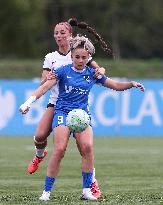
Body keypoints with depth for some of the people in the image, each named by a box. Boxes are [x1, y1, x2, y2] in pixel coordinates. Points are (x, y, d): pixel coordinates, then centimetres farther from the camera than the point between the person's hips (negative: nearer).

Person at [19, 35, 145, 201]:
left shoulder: (92, 74, 8)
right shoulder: (63, 71, -1)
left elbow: (116, 85, 15)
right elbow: (45, 87, -10)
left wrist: (132, 84, -3)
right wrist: (29, 102, -23)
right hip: (63, 112, -3)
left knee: (87, 147, -20)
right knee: (59, 149, -19)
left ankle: (87, 190, -10)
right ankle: (46, 192, -11)